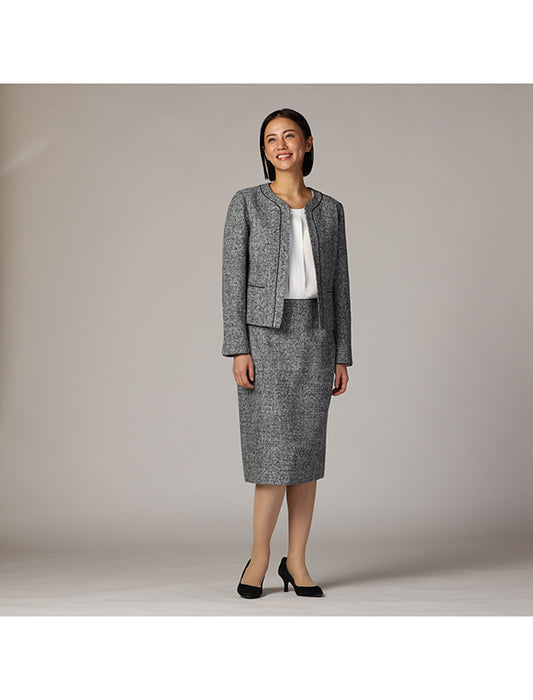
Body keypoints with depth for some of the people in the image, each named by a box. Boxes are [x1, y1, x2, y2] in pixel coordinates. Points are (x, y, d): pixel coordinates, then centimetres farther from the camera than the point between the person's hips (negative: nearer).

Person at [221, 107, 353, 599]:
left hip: (315, 336, 3)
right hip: (265, 333, -3)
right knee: (275, 446, -8)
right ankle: (260, 554, 9)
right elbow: (234, 277, -4)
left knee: (307, 448, 4)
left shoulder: (330, 210, 10)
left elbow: (338, 285, 10)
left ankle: (297, 561, 14)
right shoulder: (247, 203, 0)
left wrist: (342, 356, 6)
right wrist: (238, 348, -12)